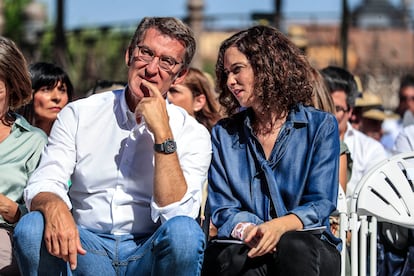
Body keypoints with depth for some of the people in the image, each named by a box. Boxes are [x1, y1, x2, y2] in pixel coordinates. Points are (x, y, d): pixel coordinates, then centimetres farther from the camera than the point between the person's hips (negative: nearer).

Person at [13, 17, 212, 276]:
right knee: (31, 227, -29)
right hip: (83, 247, 1)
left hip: (147, 254, -1)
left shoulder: (193, 134, 0)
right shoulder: (78, 114, 5)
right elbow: (43, 185, -5)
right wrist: (54, 207, -30)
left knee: (184, 231, -33)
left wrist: (162, 132, -18)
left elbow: (175, 213, -13)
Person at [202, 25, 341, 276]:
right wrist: (248, 230, -18)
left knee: (293, 246, -38)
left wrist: (280, 226, -23)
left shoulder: (321, 126, 8)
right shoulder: (223, 134, 15)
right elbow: (223, 209, 7)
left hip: (307, 243, 0)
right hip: (243, 247, 0)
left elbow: (321, 203, -1)